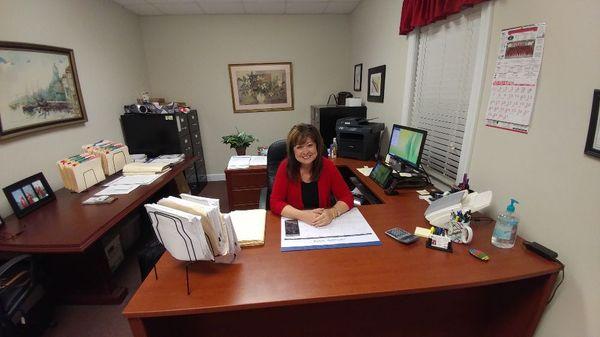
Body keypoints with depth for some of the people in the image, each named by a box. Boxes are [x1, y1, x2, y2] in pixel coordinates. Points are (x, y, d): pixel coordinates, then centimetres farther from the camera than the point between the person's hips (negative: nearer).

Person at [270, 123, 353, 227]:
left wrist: (332, 213, -24)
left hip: (324, 225, 1)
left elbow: (347, 198, -5)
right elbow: (275, 202, -12)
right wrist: (302, 215, -26)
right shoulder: (286, 166, -10)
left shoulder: (327, 165, -7)